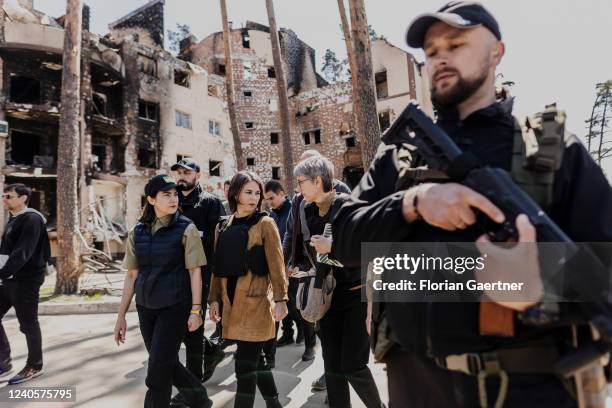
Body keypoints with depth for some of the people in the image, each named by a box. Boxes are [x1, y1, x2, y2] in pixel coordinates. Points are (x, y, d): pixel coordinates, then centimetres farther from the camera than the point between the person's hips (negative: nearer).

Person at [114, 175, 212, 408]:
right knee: (166, 363, 18)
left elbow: (195, 271, -9)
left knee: (158, 371, -1)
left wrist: (196, 310, -13)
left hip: (175, 306, -5)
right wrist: (121, 315, 7)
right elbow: (132, 275, 6)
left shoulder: (186, 229, -9)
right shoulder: (138, 231, 3)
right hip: (146, 307, 5)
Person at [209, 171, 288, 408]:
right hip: (232, 301, 6)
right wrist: (214, 298, 6)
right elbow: (218, 267, 11)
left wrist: (280, 299, -12)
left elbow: (276, 265, -8)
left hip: (256, 300, -6)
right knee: (254, 359, 16)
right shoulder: (223, 226, 10)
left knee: (245, 364, -3)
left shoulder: (265, 223, -5)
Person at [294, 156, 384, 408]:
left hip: (356, 295, -6)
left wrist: (333, 247, -23)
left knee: (353, 366, 0)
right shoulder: (309, 212, 6)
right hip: (328, 296, 6)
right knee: (332, 368, 9)